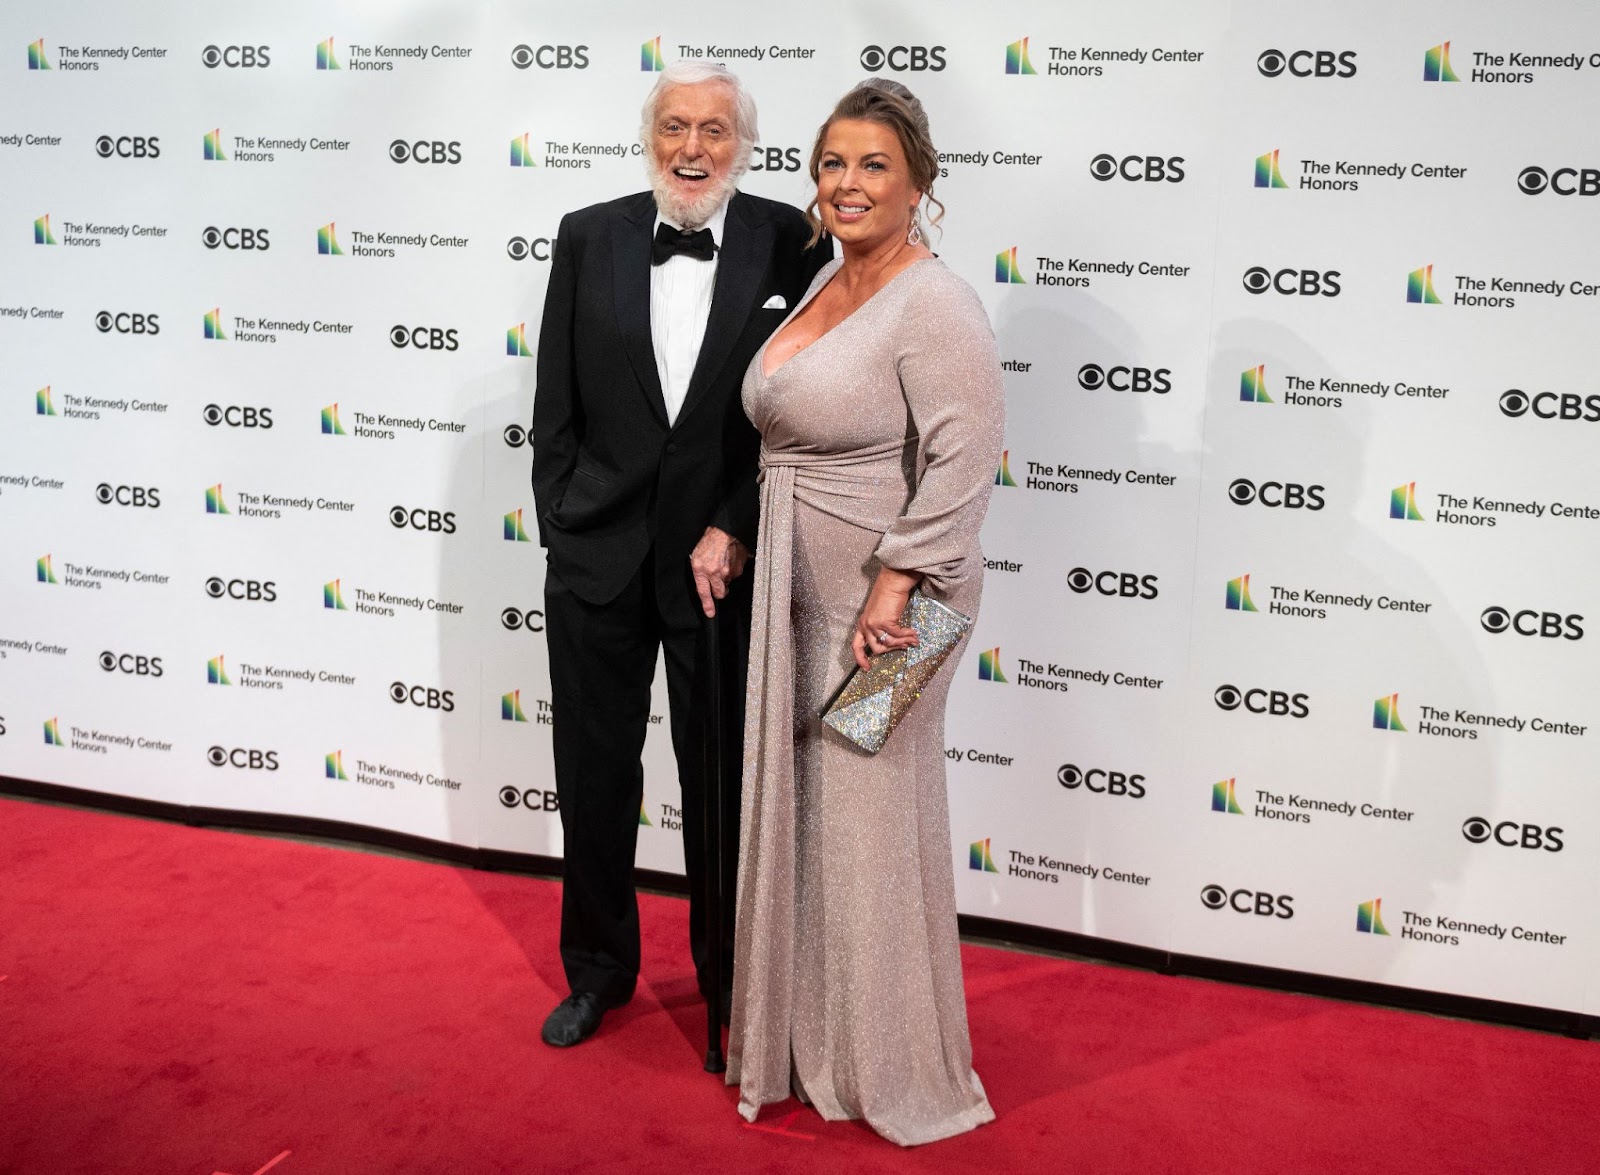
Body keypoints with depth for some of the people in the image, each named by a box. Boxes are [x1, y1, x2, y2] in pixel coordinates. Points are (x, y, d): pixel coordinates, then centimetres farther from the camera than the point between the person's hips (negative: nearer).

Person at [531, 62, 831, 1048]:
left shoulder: (790, 244, -4)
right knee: (594, 773, 12)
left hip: (724, 559, -2)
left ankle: (729, 972, 32)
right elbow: (557, 403, 5)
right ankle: (599, 968, 33)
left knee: (723, 781, 11)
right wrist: (560, 528, 1)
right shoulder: (589, 237, 2)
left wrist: (734, 532, -11)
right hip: (598, 556, 2)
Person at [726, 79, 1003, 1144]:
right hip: (801, 595, 9)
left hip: (883, 601, -9)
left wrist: (896, 585, -25)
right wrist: (740, 531, 16)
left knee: (870, 812, 2)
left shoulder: (933, 305, -16)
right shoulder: (825, 285, 12)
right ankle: (805, 1038, 36)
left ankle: (894, 1068, 23)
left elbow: (964, 457, -23)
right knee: (800, 807, 17)